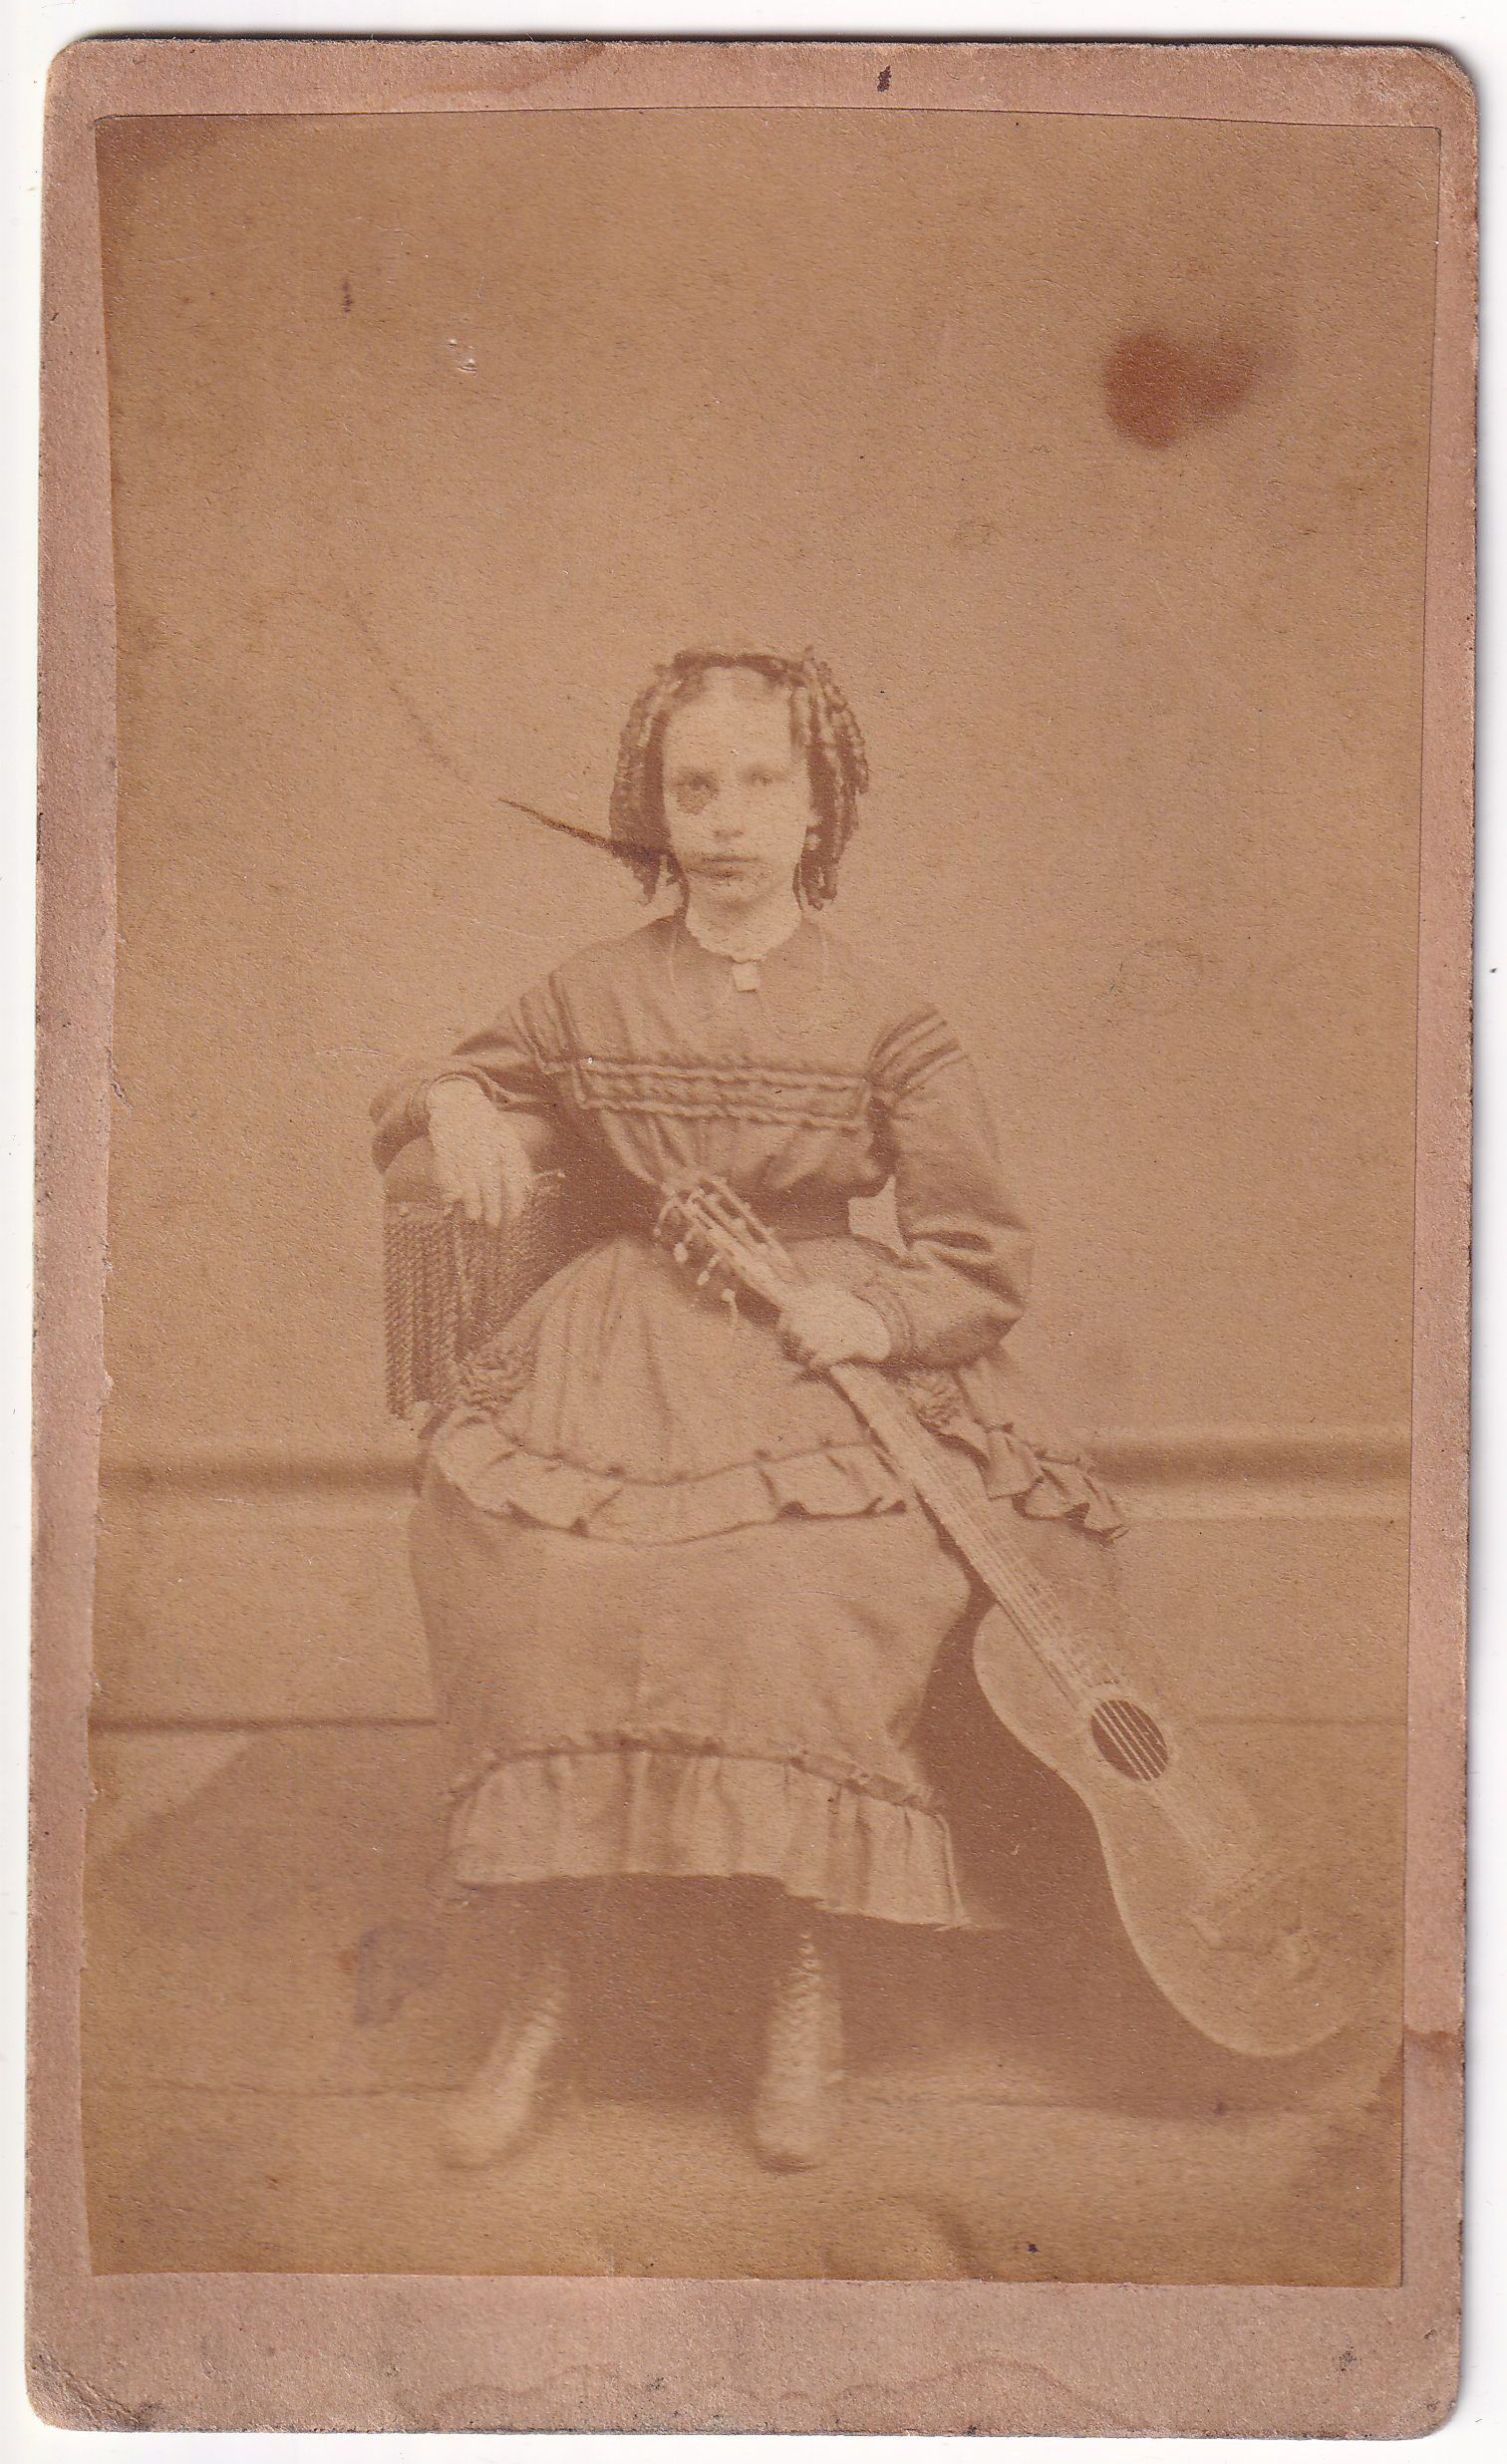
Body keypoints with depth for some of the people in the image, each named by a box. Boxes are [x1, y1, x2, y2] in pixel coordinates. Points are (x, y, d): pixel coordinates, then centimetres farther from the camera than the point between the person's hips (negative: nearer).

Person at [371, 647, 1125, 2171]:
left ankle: (806, 1984, -12)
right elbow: (471, 1083, 26)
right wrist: (453, 1097, 1)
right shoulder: (590, 998, 11)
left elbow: (982, 1255, 5)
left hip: (815, 1347, -2)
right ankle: (552, 1979, -12)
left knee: (813, 1593, -32)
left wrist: (873, 1314, -15)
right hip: (619, 1348, 2)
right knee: (534, 1577, -28)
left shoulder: (881, 1022, 5)